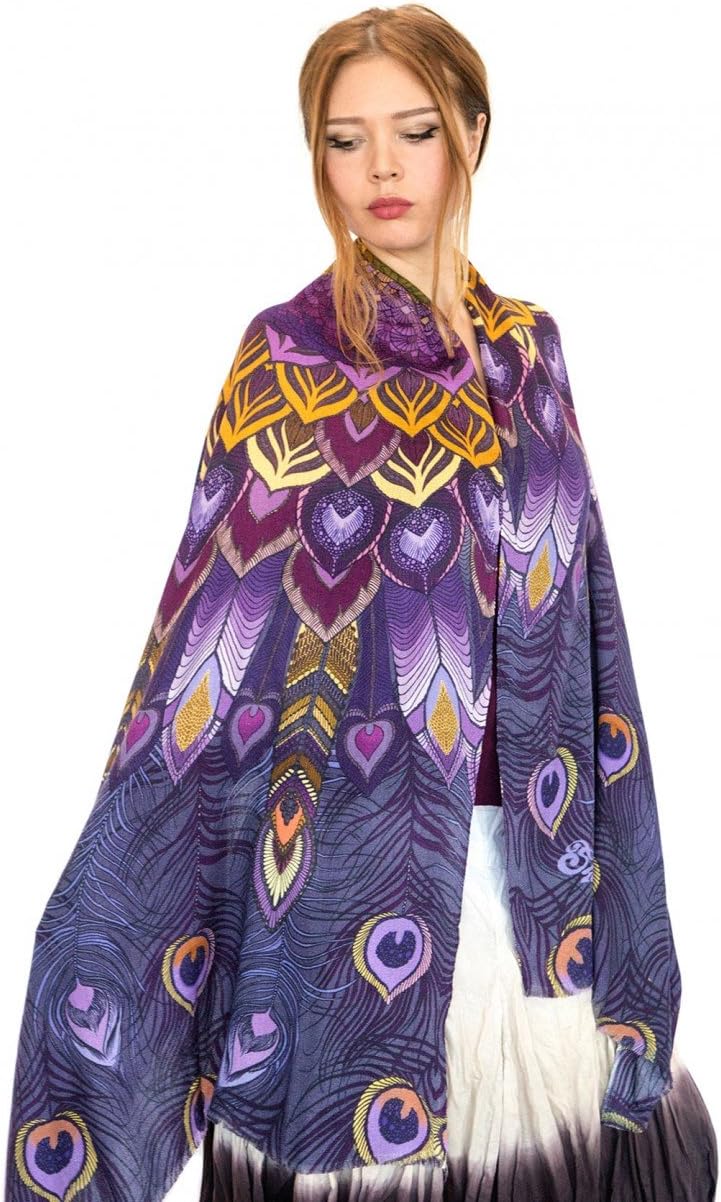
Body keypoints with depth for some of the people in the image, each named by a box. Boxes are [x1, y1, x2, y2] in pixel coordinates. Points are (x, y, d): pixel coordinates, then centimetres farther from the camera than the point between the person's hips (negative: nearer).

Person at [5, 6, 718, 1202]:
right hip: (361, 851, -5)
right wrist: (114, 911, -15)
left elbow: (580, 607, 11)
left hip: (529, 852, 5)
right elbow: (218, 633, -11)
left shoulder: (529, 346, 7)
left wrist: (597, 848, 9)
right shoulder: (292, 353, -8)